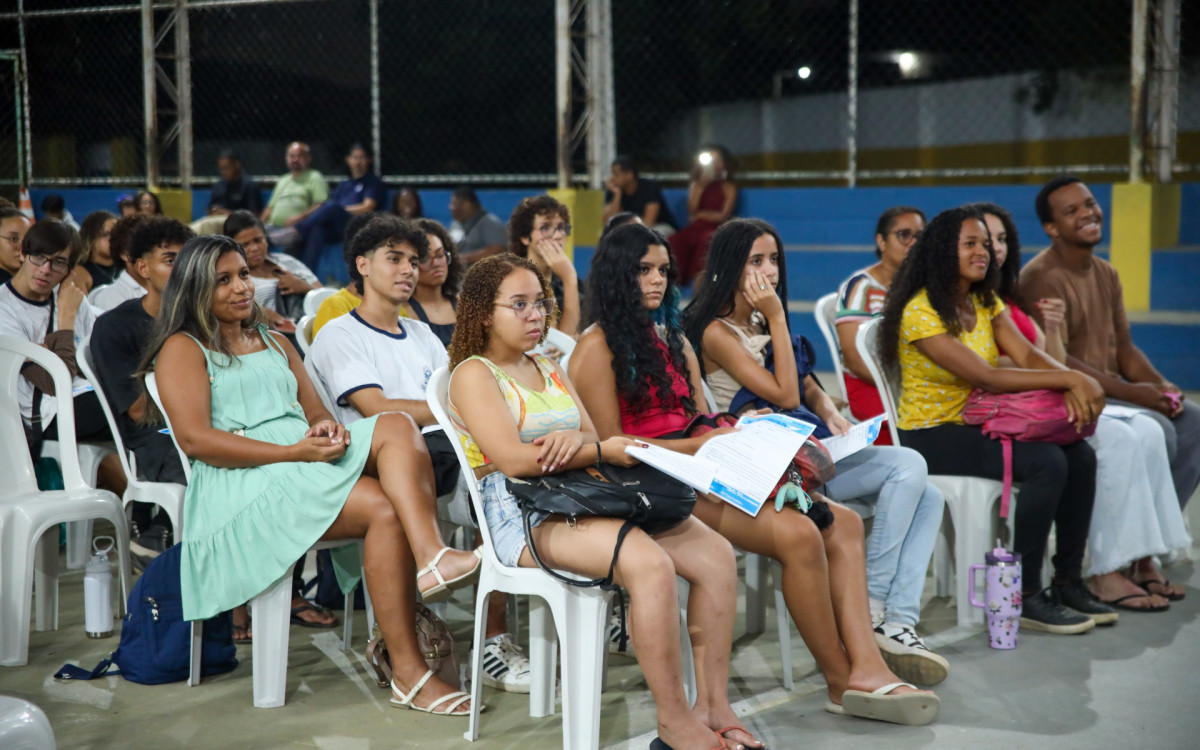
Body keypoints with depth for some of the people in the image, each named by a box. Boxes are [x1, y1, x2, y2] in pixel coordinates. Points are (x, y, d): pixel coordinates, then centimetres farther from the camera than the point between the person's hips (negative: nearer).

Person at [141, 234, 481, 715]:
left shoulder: (275, 344, 31)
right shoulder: (183, 349, 8)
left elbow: (317, 413, 23)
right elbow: (196, 439, -8)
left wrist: (327, 430, -5)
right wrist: (294, 453, -17)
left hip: (310, 459, 6)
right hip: (244, 481, -6)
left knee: (396, 426, -25)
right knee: (385, 508, -30)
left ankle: (433, 557, -46)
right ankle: (409, 675, -33)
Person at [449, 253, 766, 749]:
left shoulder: (551, 370, 26)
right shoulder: (473, 374, 2)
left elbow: (592, 441, 16)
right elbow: (512, 458, -13)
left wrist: (575, 439, -10)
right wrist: (603, 451, -19)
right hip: (524, 516, -7)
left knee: (716, 553, -12)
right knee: (650, 563, -32)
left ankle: (712, 706, -9)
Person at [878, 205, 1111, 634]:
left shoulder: (985, 303, 11)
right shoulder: (921, 312, -16)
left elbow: (1027, 355, -4)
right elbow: (985, 377, -23)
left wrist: (1072, 389, -25)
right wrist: (1070, 378, -24)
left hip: (976, 426, 8)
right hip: (930, 437, -8)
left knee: (1080, 456, -11)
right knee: (1047, 463, -25)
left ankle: (1068, 583, 0)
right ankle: (1024, 598, -17)